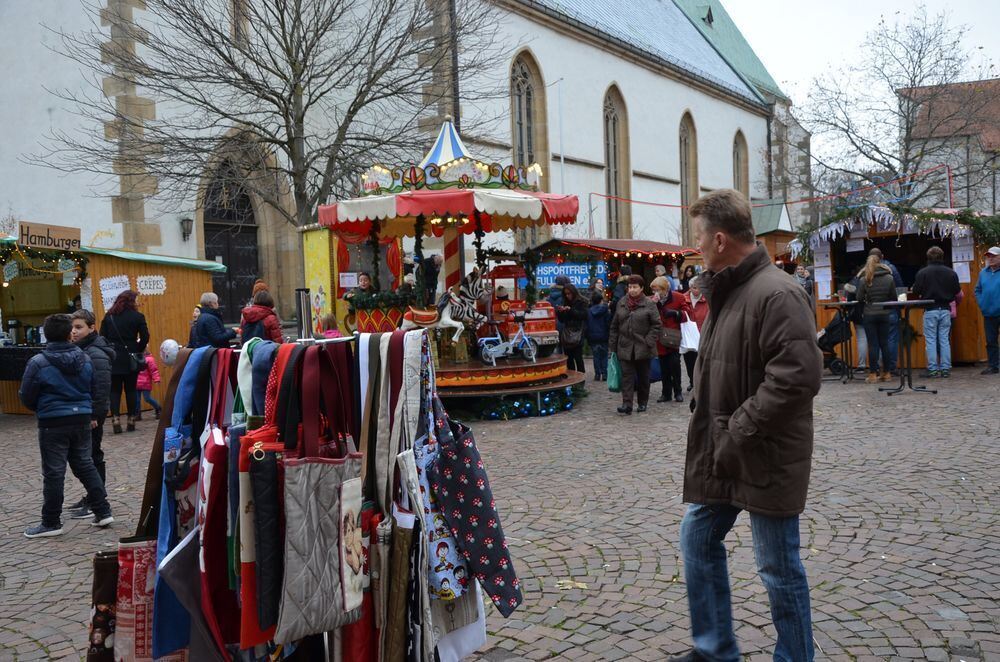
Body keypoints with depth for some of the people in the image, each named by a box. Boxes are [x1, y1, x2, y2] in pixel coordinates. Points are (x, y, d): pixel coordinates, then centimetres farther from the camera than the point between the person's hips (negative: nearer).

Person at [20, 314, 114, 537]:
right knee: (85, 465, 15)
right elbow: (95, 391, 10)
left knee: (53, 473, 3)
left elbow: (27, 397, -3)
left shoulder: (38, 363, -12)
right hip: (82, 419, 4)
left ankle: (51, 523, 12)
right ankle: (103, 511, 16)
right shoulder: (85, 359, 2)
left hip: (53, 424, -4)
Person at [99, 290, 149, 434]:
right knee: (130, 390, 8)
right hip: (130, 360, -2)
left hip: (113, 359, 2)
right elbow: (145, 338, -7)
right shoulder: (137, 317, -4)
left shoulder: (108, 316, 4)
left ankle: (115, 420, -5)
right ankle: (131, 421, 9)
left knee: (115, 390, 6)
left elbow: (102, 337, 2)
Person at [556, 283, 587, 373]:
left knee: (578, 358, -8)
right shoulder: (566, 303, 15)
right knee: (569, 359, 4)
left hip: (577, 335, -5)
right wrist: (560, 312, -2)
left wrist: (571, 310, -17)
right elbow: (562, 320, 17)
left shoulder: (581, 303, 1)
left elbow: (583, 315, -12)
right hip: (567, 335, 5)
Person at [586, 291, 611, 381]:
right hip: (603, 336, -2)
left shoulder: (589, 311, -1)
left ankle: (597, 374, 7)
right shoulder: (605, 310, -9)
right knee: (604, 356, 7)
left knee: (596, 356, 8)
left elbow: (587, 325, 4)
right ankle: (604, 375, 5)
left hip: (593, 337, 2)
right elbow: (609, 323, -7)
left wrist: (588, 337, 11)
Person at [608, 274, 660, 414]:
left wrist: (649, 341, -12)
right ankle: (627, 404, -10)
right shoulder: (621, 303, 8)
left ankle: (642, 403, 22)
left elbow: (657, 325, -3)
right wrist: (612, 345, 6)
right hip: (625, 347, 2)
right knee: (627, 376, -5)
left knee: (643, 377, 9)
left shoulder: (649, 305, -3)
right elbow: (614, 326, 11)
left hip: (643, 348, -2)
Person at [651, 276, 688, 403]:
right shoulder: (653, 300, 6)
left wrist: (675, 313, -18)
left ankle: (677, 392, 7)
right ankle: (666, 393, 14)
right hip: (660, 339, 3)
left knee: (675, 364, -7)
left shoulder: (678, 297, -2)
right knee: (664, 368, 6)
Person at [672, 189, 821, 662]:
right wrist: (710, 429, 10)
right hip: (720, 455, 10)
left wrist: (739, 432, -23)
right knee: (697, 540, 17)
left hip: (766, 460, -10)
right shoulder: (726, 291, 11)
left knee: (779, 569, 5)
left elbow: (798, 376, -28)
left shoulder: (777, 294, -19)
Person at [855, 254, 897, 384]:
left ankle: (873, 374, 1)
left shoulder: (863, 280, -8)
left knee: (873, 344, 0)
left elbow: (859, 298, -5)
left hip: (869, 314, -2)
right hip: (885, 314, 2)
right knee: (884, 343, 10)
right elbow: (894, 298, 3)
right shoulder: (889, 278, -1)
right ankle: (887, 373, 14)